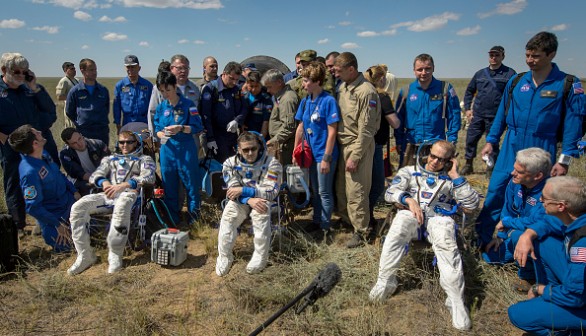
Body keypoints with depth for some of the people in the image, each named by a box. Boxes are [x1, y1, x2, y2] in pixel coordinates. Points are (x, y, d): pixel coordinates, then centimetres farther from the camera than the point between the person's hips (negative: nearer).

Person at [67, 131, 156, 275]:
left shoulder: (144, 159, 21)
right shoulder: (110, 159, 34)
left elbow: (148, 177, -1)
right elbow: (95, 175, 18)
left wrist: (123, 185, -17)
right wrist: (104, 182, -9)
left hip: (128, 193, -4)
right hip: (107, 194, 4)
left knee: (121, 208, -42)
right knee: (78, 207, -24)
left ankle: (115, 256, -35)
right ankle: (85, 255, -21)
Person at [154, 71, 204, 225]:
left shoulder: (188, 104, -4)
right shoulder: (161, 107, 7)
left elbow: (197, 127, -7)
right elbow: (157, 130, 10)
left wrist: (181, 128, -22)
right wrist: (162, 134, -12)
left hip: (186, 150, -3)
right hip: (167, 150, 4)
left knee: (191, 185, 1)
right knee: (169, 187, 10)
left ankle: (194, 219, 16)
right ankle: (172, 221, 24)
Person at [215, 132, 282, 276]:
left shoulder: (272, 163, -11)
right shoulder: (231, 163, -2)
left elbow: (271, 192, -17)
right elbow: (233, 190, -8)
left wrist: (244, 190, -23)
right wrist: (249, 200, -29)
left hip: (262, 199, -2)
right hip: (240, 200, 2)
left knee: (261, 214, -36)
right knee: (228, 216, -29)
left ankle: (260, 257, -20)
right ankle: (224, 257, -12)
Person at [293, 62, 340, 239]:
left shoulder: (328, 101, -15)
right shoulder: (305, 101, 4)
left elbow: (332, 132, -17)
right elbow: (300, 127, 10)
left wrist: (326, 158, -18)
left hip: (324, 154, -7)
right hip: (311, 153, 7)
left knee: (324, 192, 4)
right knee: (315, 191, 19)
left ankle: (325, 228, 19)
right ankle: (316, 222, 34)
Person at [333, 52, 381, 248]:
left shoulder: (366, 92, -16)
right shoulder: (342, 87, 9)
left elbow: (366, 129, -18)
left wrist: (355, 156, -17)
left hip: (359, 146, -8)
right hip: (342, 144, 8)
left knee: (356, 192, -2)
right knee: (341, 188, 16)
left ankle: (361, 231, 13)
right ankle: (346, 220, 34)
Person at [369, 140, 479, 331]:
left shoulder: (450, 179, 22)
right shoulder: (409, 171, 22)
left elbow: (472, 205, 9)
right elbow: (390, 193, 8)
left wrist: (455, 176, 6)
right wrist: (409, 199, -11)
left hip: (438, 217, 0)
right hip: (411, 214, 0)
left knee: (446, 242, -36)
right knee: (399, 223, -37)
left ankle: (456, 300, -34)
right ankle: (385, 282, -29)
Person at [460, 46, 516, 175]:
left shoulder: (509, 74, -3)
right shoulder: (480, 73, 10)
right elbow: (469, 91, 18)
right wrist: (467, 108, 10)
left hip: (496, 117, -3)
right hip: (477, 115, 4)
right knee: (471, 139, 5)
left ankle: (491, 168, 21)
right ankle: (468, 165, 21)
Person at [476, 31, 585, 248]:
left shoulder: (568, 85, -7)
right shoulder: (516, 81, 3)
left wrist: (564, 160, -10)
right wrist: (491, 141, 8)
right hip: (510, 149, 3)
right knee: (495, 193, 0)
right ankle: (482, 241, 12)